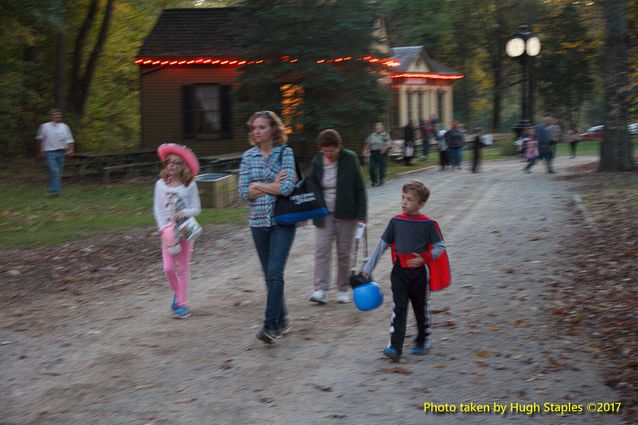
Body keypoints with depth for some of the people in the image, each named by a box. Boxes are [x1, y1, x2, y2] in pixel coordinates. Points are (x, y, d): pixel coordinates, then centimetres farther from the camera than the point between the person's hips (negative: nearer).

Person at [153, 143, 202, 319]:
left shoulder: (190, 185, -6)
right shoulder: (161, 184, 0)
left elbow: (196, 209, -4)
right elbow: (157, 209, 0)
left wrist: (184, 212, -24)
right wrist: (164, 229, -11)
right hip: (168, 231, 2)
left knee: (183, 268, 3)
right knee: (169, 268, -3)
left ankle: (183, 303, 12)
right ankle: (177, 293, 24)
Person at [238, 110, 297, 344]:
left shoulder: (285, 153, -4)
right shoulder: (248, 156, 5)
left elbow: (287, 187, -17)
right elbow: (244, 192, -3)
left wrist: (259, 185, -8)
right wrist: (273, 186, -10)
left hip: (282, 221, -4)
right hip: (258, 221, 4)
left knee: (274, 272, -13)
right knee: (270, 275, 12)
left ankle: (270, 325, -11)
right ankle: (281, 321, 25)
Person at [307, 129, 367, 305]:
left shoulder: (350, 159, -8)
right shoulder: (317, 161, 0)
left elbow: (360, 188, -5)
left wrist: (361, 214, -9)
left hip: (346, 214, -2)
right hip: (324, 214, 3)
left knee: (344, 252, 5)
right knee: (321, 250, -8)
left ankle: (343, 289, 16)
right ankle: (320, 289, -10)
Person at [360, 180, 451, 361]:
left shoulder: (428, 224, -7)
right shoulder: (396, 221, 2)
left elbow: (440, 247, -3)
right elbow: (382, 245, 8)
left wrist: (424, 259, -20)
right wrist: (368, 268, 9)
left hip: (420, 272, -1)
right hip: (399, 272, 2)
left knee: (421, 308, 14)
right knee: (398, 309, -6)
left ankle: (423, 341, 31)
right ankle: (394, 346, -9)